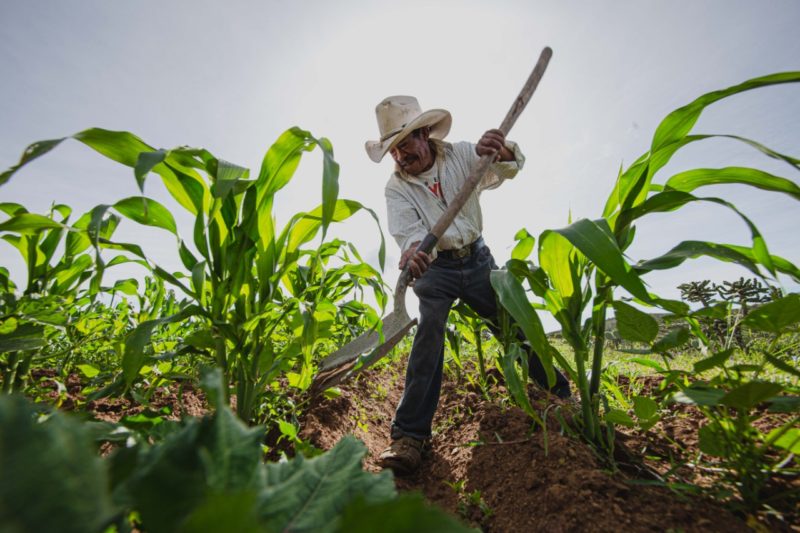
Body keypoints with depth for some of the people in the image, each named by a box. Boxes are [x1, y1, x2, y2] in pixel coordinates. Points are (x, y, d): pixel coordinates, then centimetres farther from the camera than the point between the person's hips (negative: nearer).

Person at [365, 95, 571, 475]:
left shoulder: (461, 155, -2)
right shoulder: (396, 187, -5)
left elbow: (509, 168, -14)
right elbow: (408, 230, -21)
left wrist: (500, 152, -39)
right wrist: (413, 250, -46)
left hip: (476, 259, 2)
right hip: (434, 268, -1)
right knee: (429, 330, -22)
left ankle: (562, 396, 24)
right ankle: (409, 435, -21)